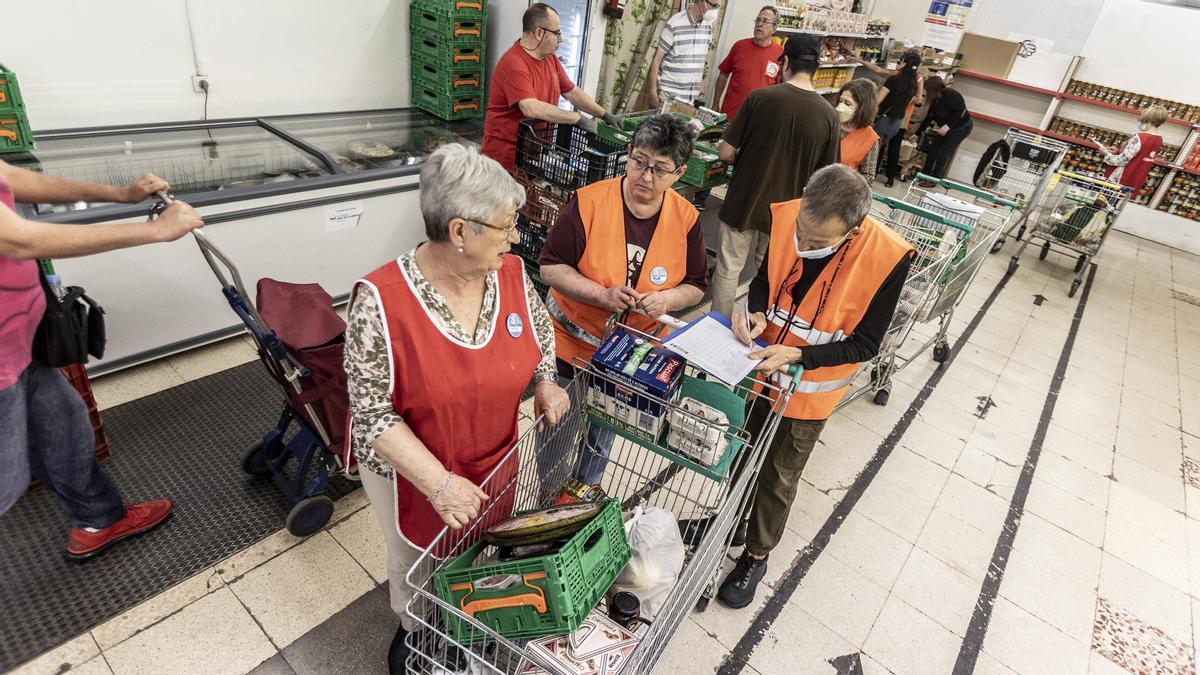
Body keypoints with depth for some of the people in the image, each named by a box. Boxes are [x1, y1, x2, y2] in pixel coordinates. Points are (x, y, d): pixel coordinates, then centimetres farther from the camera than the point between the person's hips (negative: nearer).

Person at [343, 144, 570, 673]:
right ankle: (415, 630, 57)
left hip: (494, 460, 4)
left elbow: (540, 331, 7)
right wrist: (438, 482, -30)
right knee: (417, 564, 25)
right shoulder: (380, 301, -29)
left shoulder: (511, 273, -14)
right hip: (410, 470, -3)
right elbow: (373, 413, -24)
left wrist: (545, 380, -11)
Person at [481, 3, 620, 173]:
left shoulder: (551, 59, 7)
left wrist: (604, 115, 11)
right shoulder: (514, 63, -21)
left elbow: (572, 92, 17)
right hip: (507, 155, -8)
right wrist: (578, 118, -26)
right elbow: (532, 109, -32)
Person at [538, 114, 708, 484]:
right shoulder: (590, 201, -19)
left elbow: (695, 286, 1)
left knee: (603, 433, 25)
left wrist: (666, 299, -21)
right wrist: (602, 294, -28)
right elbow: (550, 266, -15)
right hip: (570, 343, -2)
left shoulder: (686, 218, -9)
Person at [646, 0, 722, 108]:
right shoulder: (674, 24, -10)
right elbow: (656, 60, -8)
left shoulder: (708, 25, 7)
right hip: (668, 94, -5)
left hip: (692, 97, 5)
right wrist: (652, 91, -12)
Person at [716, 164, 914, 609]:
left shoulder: (888, 258, -27)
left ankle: (756, 555, 40)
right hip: (759, 369, 4)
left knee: (778, 477, 15)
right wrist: (756, 311, -21)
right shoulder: (786, 216, -19)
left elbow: (865, 344, -17)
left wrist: (796, 355, -29)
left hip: (809, 389, -3)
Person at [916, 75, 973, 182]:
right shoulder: (936, 100, 1)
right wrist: (917, 134, 11)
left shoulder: (950, 95, -25)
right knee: (932, 150, 3)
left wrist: (948, 125, -36)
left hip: (961, 127, -8)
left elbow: (961, 111, -30)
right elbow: (928, 118, 8)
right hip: (946, 128, 8)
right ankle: (925, 175, 11)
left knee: (943, 153, -8)